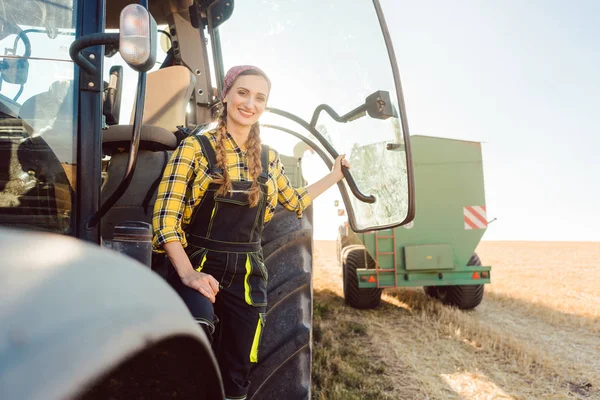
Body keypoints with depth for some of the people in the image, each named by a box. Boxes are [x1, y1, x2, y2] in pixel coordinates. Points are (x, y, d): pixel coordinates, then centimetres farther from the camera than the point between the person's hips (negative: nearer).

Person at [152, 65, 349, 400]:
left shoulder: (269, 158, 8)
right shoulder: (195, 147, -6)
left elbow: (296, 202, 26)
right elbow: (165, 215, -13)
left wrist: (335, 175, 23)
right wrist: (187, 273, -23)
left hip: (247, 274, 4)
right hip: (199, 267, -4)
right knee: (196, 328, -37)